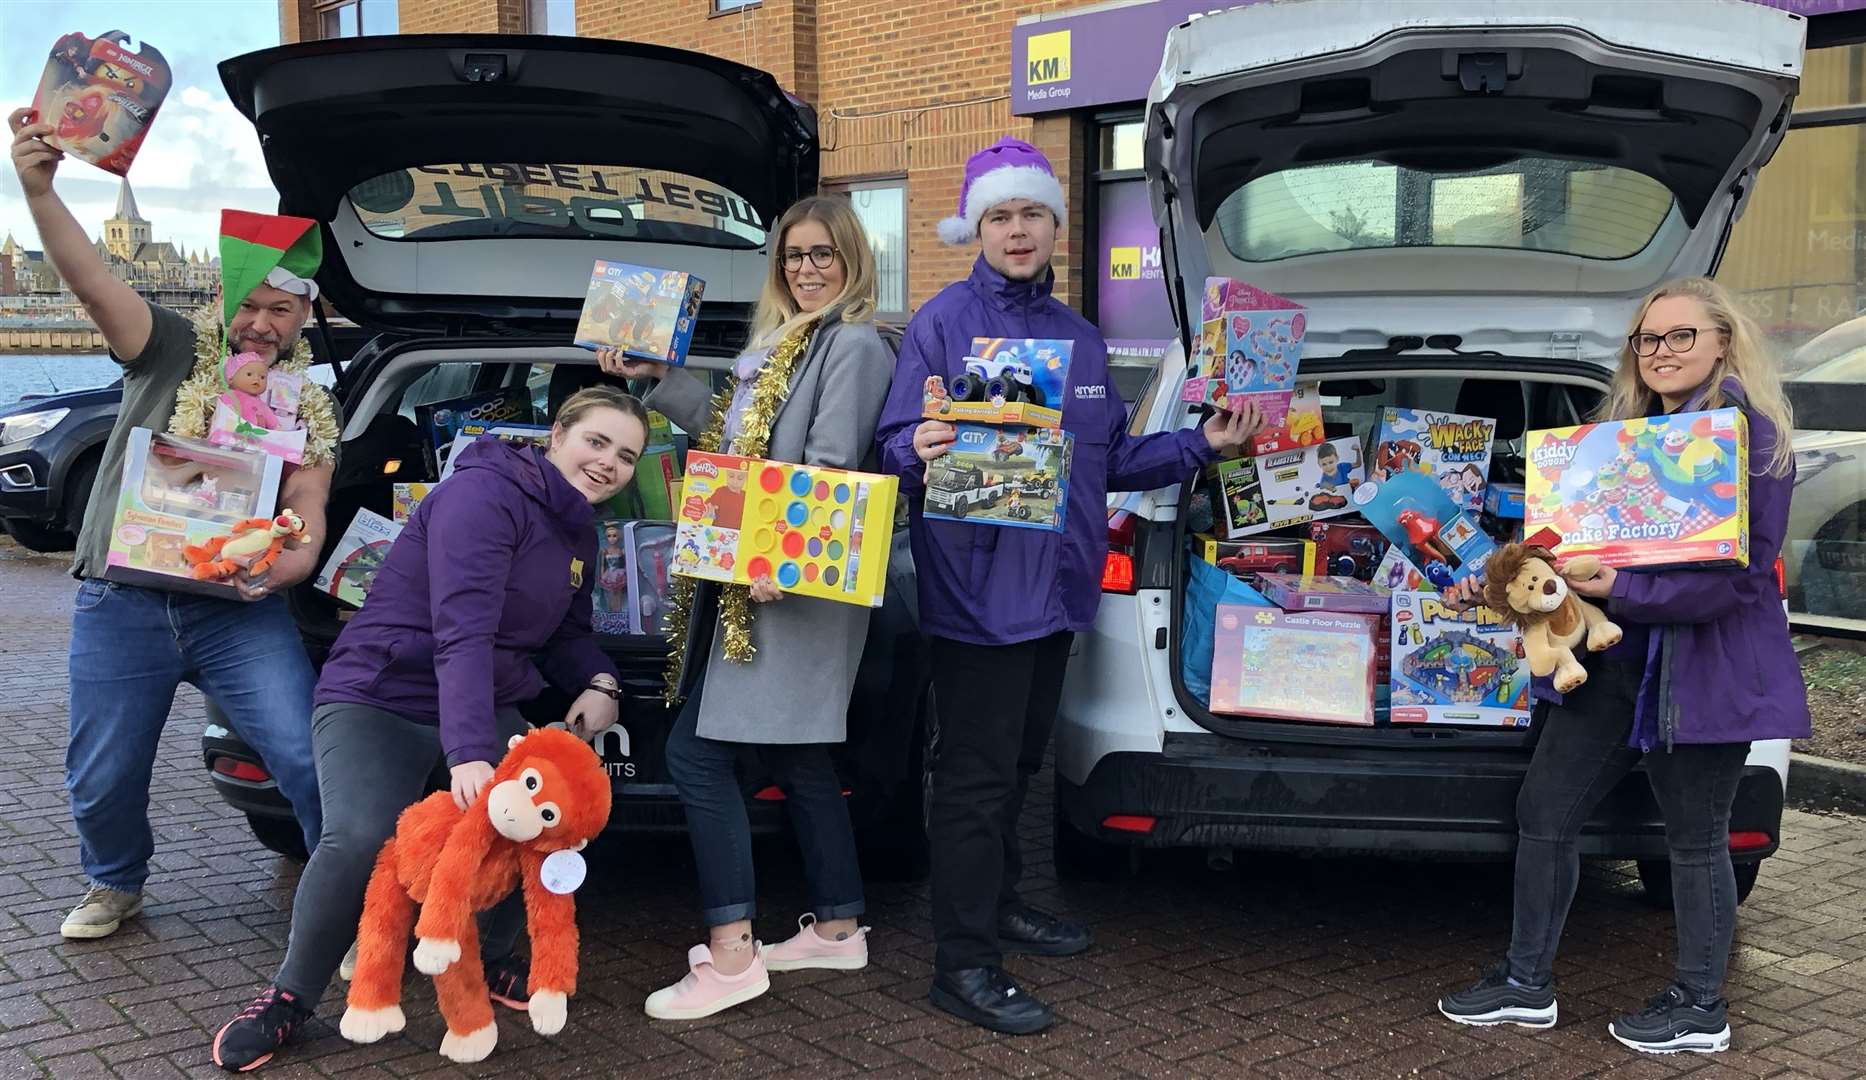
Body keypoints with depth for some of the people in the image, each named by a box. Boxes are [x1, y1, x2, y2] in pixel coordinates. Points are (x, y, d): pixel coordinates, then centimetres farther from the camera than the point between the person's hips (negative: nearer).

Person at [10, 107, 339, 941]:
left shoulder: (309, 412, 6)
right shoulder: (170, 354, 1)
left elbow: (307, 529, 0)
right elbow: (90, 282, -16)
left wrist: (281, 566, -24)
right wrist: (38, 189, -33)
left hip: (241, 613, 0)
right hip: (121, 606, 0)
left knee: (310, 760, -14)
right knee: (102, 781, 8)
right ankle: (116, 885, 39)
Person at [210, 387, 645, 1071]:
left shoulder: (579, 531, 9)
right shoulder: (484, 494, -20)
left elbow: (566, 631, 18)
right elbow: (462, 632, -31)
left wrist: (598, 684, -6)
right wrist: (468, 754, -41)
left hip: (488, 706, 8)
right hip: (378, 698, -8)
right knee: (360, 841, -30)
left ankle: (489, 960, 12)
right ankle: (290, 996, -6)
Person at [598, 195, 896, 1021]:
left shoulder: (854, 345, -9)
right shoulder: (782, 341, 19)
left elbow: (831, 472, -19)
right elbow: (732, 433, 21)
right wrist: (656, 378, 19)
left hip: (793, 587, -9)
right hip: (751, 577, 9)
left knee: (696, 751, -10)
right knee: (796, 756, 14)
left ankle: (731, 952, -5)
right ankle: (837, 926, 25)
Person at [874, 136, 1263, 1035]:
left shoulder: (1079, 337, 13)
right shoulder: (945, 321, -8)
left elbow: (1113, 460, 16)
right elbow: (895, 445, -14)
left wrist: (1202, 445, 8)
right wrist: (921, 452, -36)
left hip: (1055, 587, 7)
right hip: (976, 589, -7)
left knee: (1018, 764, 19)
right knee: (976, 775, -2)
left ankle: (996, 904, 36)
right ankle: (964, 964, 6)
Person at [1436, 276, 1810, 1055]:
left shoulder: (1751, 434, -10)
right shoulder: (1629, 432, 13)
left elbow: (1741, 573, -18)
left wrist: (1623, 590, -24)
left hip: (1703, 664, -7)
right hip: (1614, 659, 8)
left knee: (1693, 838, 6)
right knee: (1542, 812, 7)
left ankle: (1700, 1008, 24)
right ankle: (1527, 985, 21)